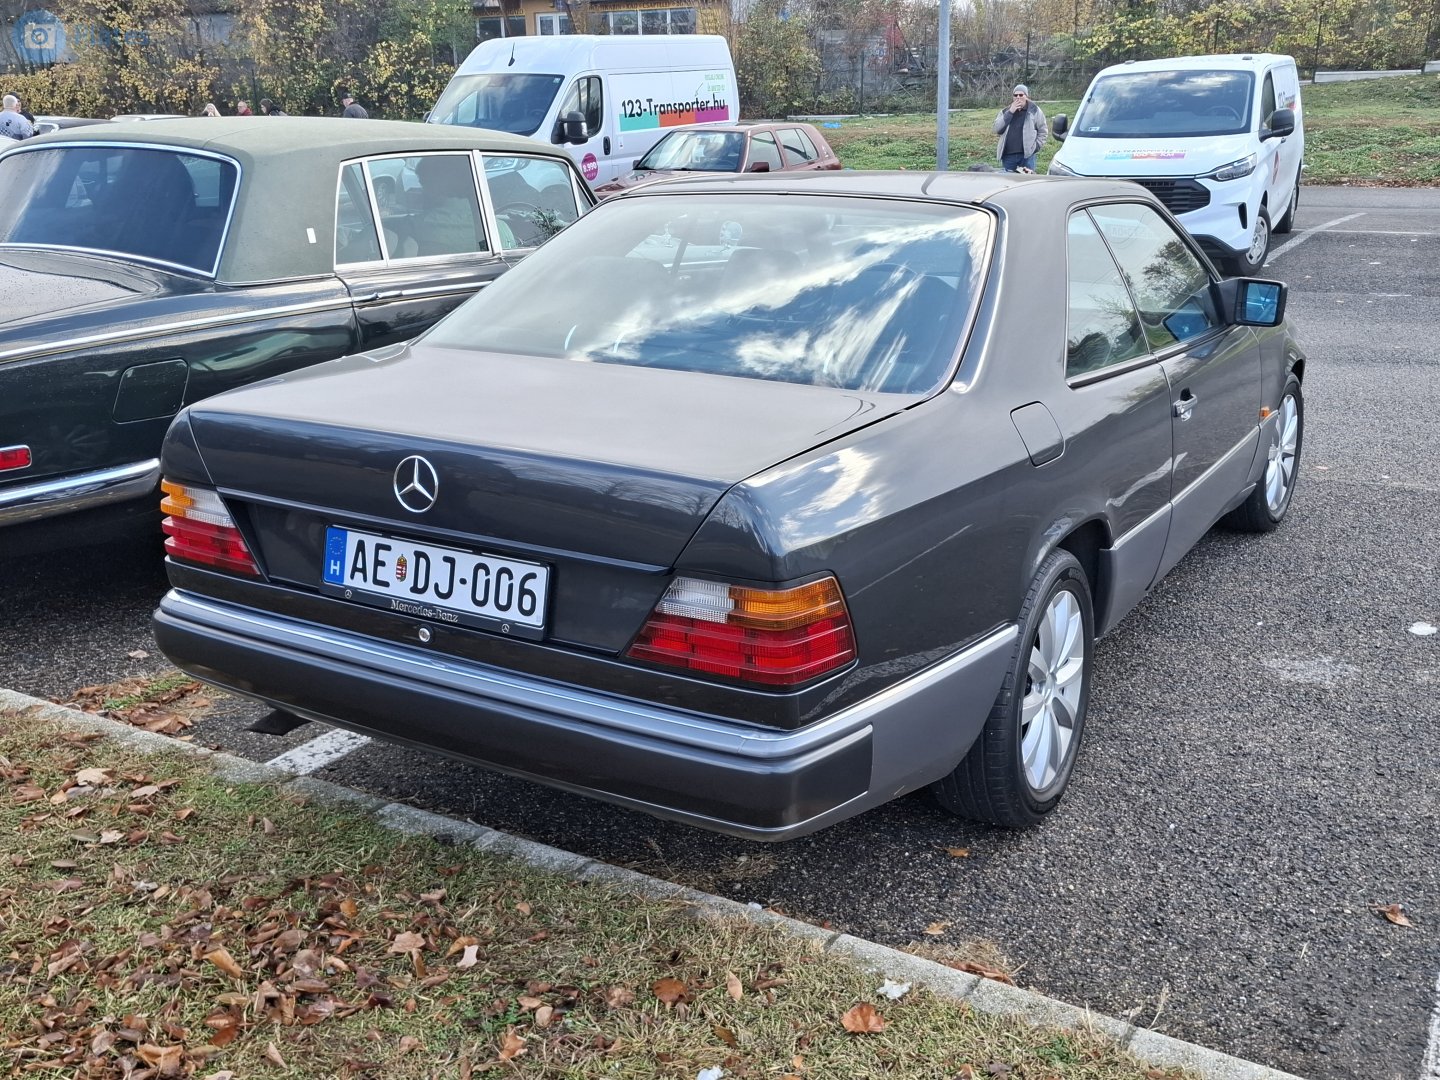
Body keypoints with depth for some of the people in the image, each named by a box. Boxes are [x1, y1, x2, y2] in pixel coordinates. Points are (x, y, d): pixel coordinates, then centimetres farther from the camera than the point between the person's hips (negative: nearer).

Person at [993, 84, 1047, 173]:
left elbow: (1043, 131, 7)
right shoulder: (1005, 111, 12)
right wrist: (1010, 112, -8)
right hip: (1008, 156, 3)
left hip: (1027, 155, -3)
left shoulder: (1034, 110, 4)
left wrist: (1036, 146, -5)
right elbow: (997, 129, -4)